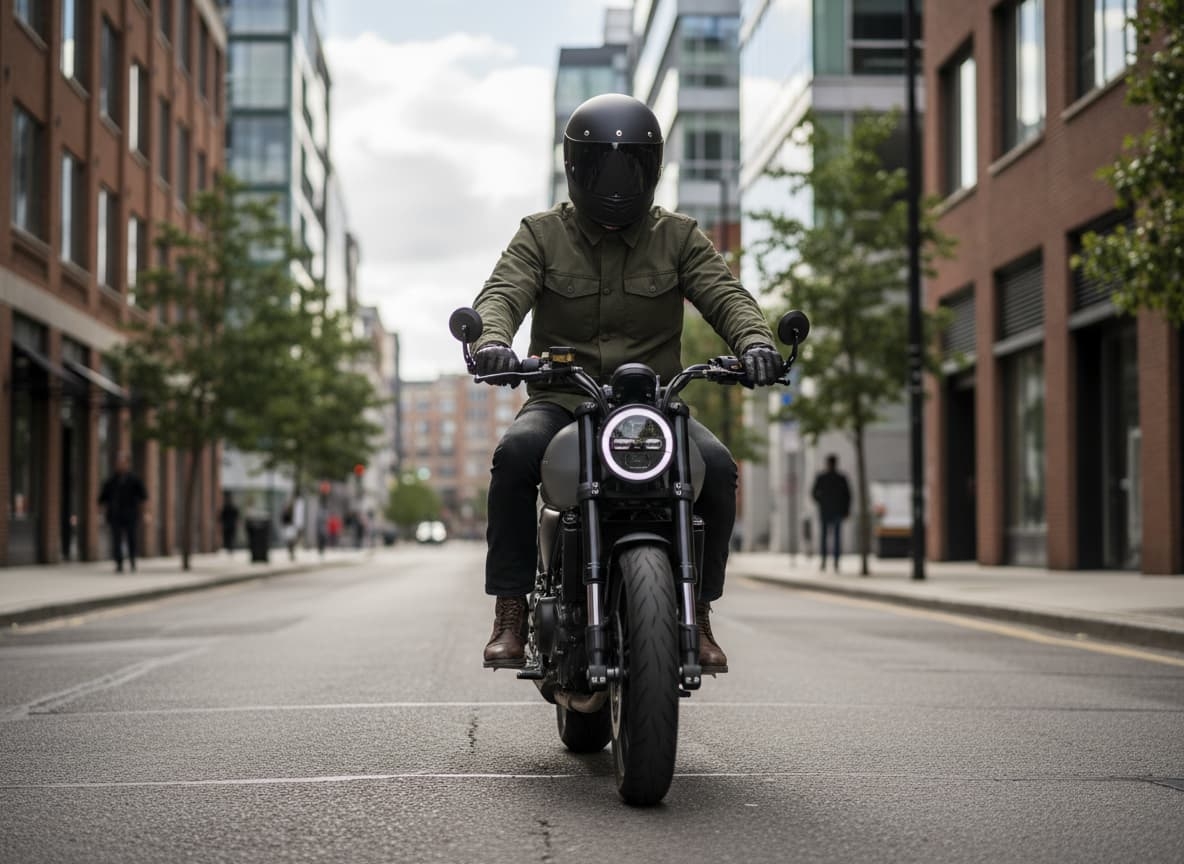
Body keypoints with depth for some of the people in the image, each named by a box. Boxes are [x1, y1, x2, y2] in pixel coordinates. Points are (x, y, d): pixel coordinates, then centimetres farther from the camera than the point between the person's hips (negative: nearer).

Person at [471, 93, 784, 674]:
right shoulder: (542, 235, 6)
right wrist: (490, 340, -36)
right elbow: (502, 293, -11)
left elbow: (724, 293, -6)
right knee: (516, 453, -33)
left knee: (717, 468, -27)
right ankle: (510, 615, -24)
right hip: (561, 399, -1)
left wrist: (754, 340, -31)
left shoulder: (678, 238, 8)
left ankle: (697, 616, -11)